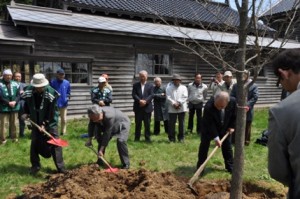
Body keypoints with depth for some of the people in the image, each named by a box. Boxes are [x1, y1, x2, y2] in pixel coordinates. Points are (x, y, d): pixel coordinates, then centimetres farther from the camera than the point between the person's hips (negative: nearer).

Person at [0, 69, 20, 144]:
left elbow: (18, 95, 4)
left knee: (14, 124, 14)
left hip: (14, 107, 4)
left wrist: (15, 102, -14)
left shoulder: (15, 84, 4)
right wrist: (8, 102, -18)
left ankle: (14, 137, 28)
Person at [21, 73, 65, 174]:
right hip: (36, 122, 4)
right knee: (34, 143, 9)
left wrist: (45, 124, -20)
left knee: (55, 143, -3)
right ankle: (35, 165, 26)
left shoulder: (51, 93, -21)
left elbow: (52, 112, -19)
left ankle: (61, 167, 5)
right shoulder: (28, 92, -9)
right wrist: (26, 113, -6)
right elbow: (26, 105, 11)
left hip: (50, 122, -3)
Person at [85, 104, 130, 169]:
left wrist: (101, 149, -34)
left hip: (122, 124, -7)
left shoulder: (109, 116, -43)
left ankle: (126, 164, -13)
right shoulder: (94, 115, -22)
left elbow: (107, 134, -38)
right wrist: (90, 139, -1)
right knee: (101, 139, 3)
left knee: (121, 141, -26)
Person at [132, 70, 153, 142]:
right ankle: (137, 138, 14)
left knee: (147, 124, 4)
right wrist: (139, 100, -19)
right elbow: (134, 95, -3)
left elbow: (151, 95, -4)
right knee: (138, 124, 6)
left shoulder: (150, 85, 7)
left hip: (147, 107, 0)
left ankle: (147, 138, 13)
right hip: (138, 107, 1)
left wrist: (145, 101, -19)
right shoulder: (135, 85, 8)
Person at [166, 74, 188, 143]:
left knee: (181, 123, 5)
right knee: (171, 123, 0)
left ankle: (181, 137, 14)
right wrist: (174, 104, -15)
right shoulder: (169, 88, 8)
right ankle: (172, 138, 8)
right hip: (172, 109, -1)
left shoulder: (184, 87, 10)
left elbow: (185, 97, -3)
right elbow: (168, 98, -3)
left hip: (182, 108, 1)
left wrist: (178, 103, -14)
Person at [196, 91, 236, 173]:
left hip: (224, 128, 3)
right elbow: (210, 124, -32)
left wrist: (232, 126, -8)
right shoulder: (208, 106, -39)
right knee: (204, 146, -1)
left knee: (227, 146, 11)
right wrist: (216, 137, -32)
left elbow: (235, 115, -6)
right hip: (209, 128, -3)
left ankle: (230, 167, 27)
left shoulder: (233, 102, -28)